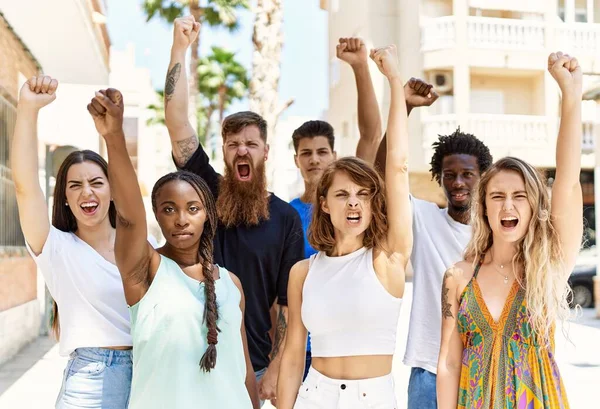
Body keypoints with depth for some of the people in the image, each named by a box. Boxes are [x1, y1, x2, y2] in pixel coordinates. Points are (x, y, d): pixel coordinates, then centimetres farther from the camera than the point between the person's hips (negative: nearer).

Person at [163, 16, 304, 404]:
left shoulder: (285, 217, -1)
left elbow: (289, 301, -2)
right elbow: (177, 120, -7)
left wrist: (276, 369, -7)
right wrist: (181, 46, -12)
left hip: (253, 365, -1)